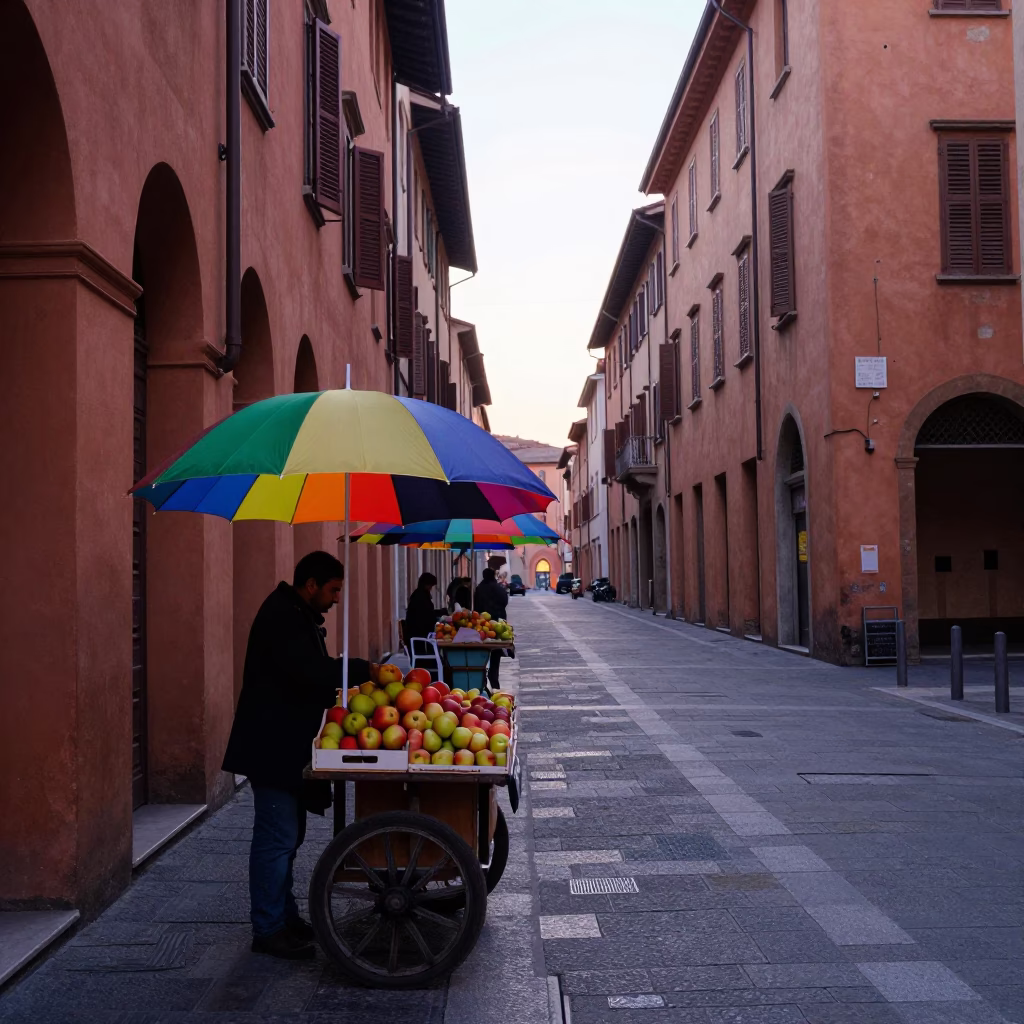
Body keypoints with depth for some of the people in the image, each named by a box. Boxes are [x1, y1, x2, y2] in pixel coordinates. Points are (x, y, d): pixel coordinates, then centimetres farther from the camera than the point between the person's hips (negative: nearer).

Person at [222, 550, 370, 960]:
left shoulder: (298, 615, 17)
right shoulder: (281, 616, -18)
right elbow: (310, 673, -27)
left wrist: (345, 688, 7)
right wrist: (363, 670, -19)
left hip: (287, 745, 11)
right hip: (274, 748, -11)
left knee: (285, 835, 17)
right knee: (277, 837, -5)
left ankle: (283, 916, 27)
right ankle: (268, 930, 3)